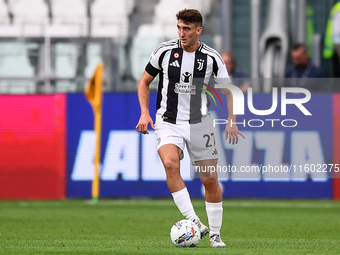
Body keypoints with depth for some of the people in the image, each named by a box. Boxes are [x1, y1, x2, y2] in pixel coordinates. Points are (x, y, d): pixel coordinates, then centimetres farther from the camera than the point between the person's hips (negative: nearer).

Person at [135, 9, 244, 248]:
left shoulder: (212, 57, -4)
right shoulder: (165, 51, -4)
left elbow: (227, 91, 4)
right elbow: (144, 82, 9)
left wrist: (231, 121, -11)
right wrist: (145, 112, -5)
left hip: (199, 123, 1)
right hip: (168, 121, -1)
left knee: (210, 179, 2)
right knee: (170, 163, -29)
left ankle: (215, 233, 20)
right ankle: (195, 223, -29)